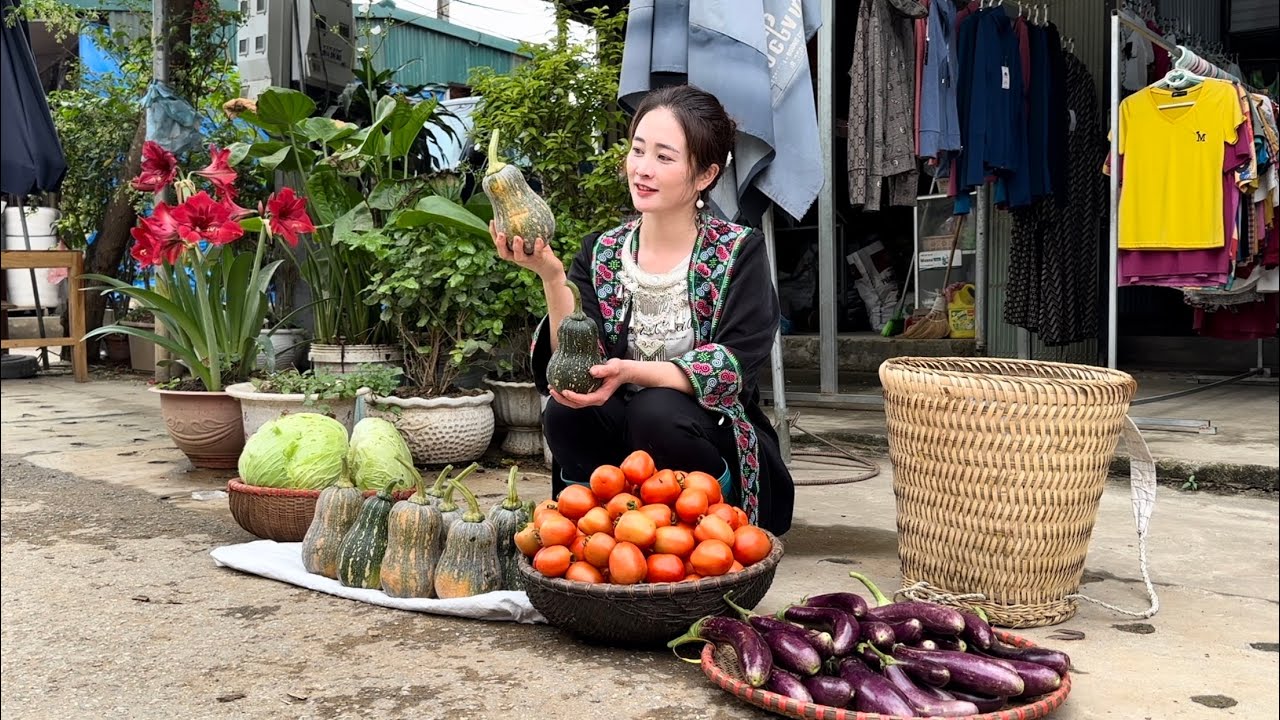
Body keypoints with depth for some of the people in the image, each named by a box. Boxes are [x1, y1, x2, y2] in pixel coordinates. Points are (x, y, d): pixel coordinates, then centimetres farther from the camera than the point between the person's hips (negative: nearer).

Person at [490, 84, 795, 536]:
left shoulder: (739, 252, -5)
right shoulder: (600, 254, 3)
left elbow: (733, 367, -17)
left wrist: (630, 372, -31)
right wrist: (551, 277, -24)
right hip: (624, 445, 2)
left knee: (657, 411, -32)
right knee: (564, 412, -26)